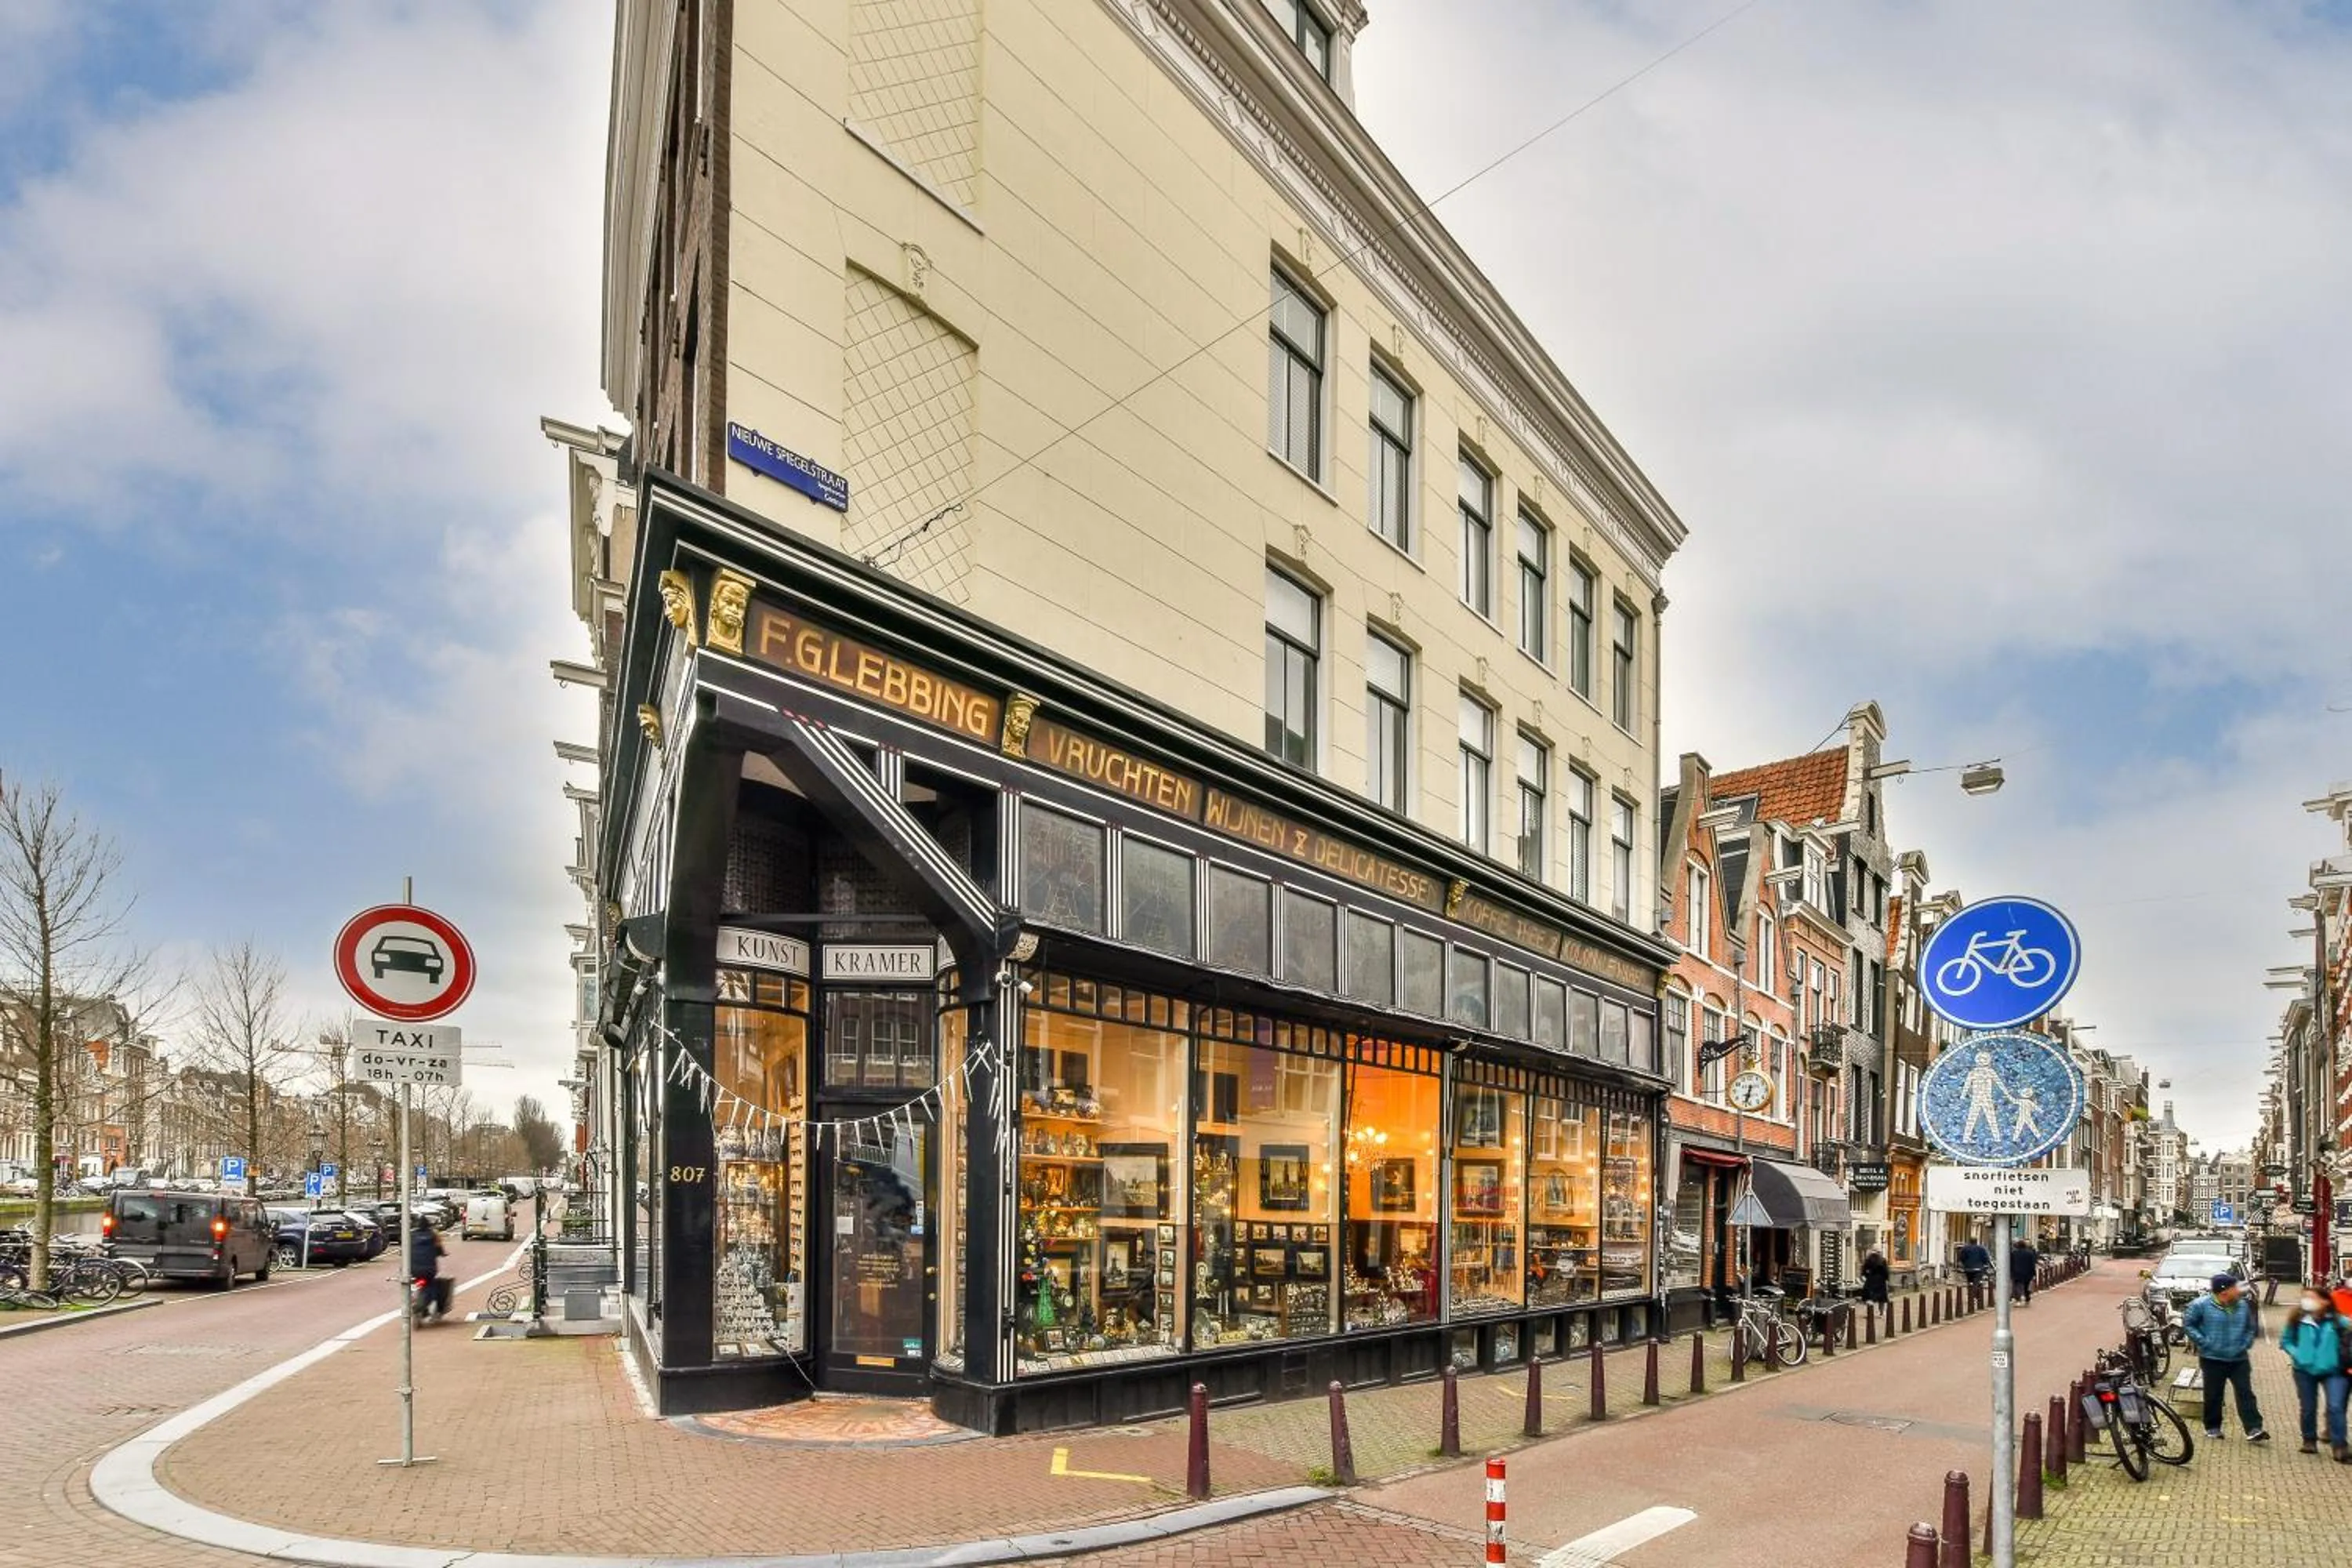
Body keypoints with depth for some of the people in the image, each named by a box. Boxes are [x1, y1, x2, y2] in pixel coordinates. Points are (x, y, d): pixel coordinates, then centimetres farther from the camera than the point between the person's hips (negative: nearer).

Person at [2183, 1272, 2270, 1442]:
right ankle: (2212, 1427, 18)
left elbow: (2251, 1328, 18)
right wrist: (2203, 1342, -10)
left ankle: (2253, 1429, -4)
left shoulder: (2243, 1305, 3)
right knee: (2213, 1395, 5)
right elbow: (2188, 1325, -4)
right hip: (2213, 1359, -3)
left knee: (2245, 1393, -3)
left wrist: (2246, 1344, 4)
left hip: (2239, 1359, 3)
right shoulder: (2201, 1305, -10)